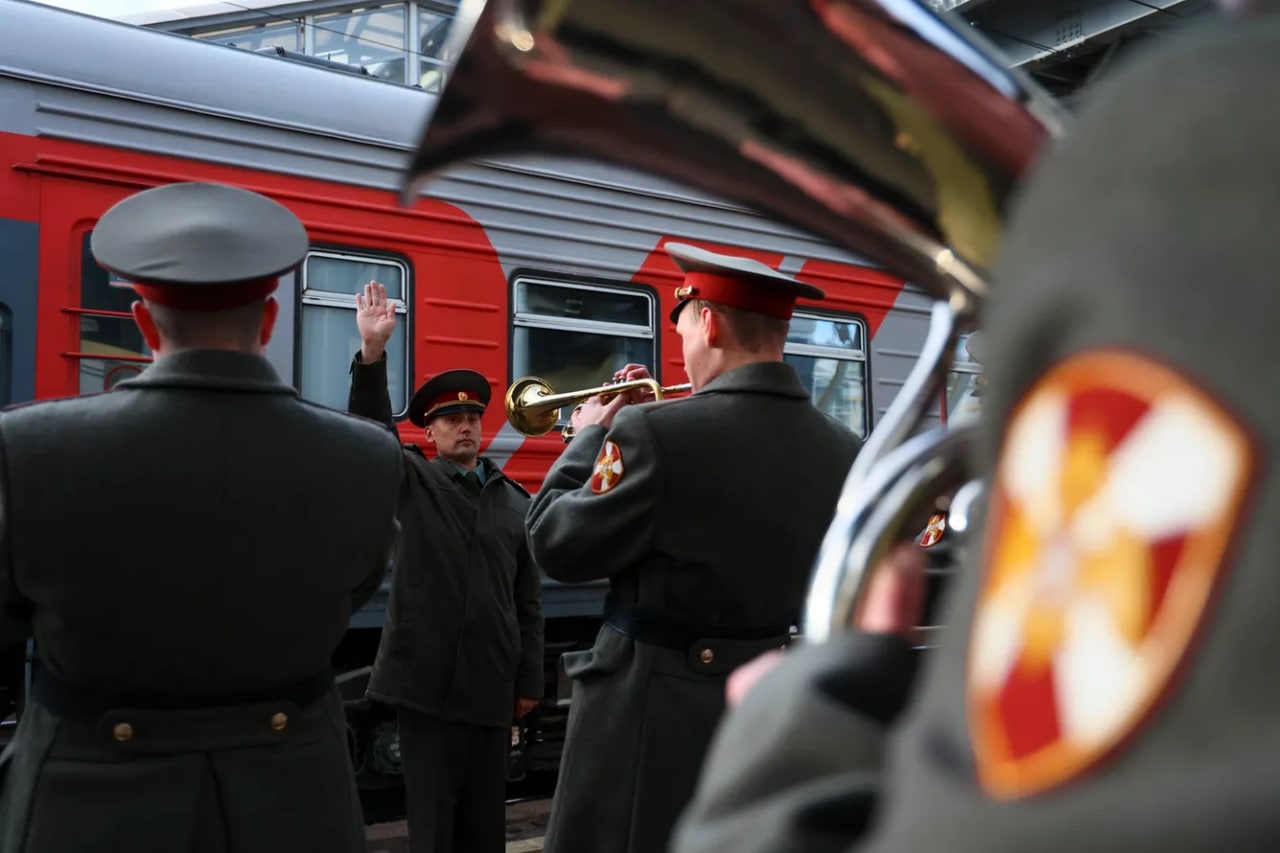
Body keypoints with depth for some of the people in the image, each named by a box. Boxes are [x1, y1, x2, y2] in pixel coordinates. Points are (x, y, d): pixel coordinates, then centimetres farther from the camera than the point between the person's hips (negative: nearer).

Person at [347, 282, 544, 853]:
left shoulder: (515, 501, 8)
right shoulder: (412, 482, 3)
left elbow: (528, 601, 8)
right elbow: (372, 430, -16)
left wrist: (529, 680, 5)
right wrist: (373, 353, -29)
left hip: (492, 683, 3)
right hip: (426, 679, -3)